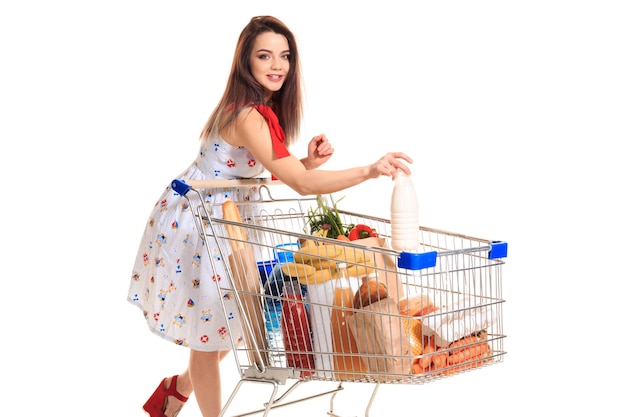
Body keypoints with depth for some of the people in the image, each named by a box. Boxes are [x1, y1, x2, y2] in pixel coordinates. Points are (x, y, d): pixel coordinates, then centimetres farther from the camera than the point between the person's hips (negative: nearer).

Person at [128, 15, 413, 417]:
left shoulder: (267, 108, 2)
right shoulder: (247, 116, -29)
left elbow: (276, 171, 5)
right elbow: (301, 183, -36)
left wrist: (310, 161, -14)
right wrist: (369, 170, -43)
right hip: (195, 225, -9)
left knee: (232, 325, 18)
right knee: (209, 334, 5)